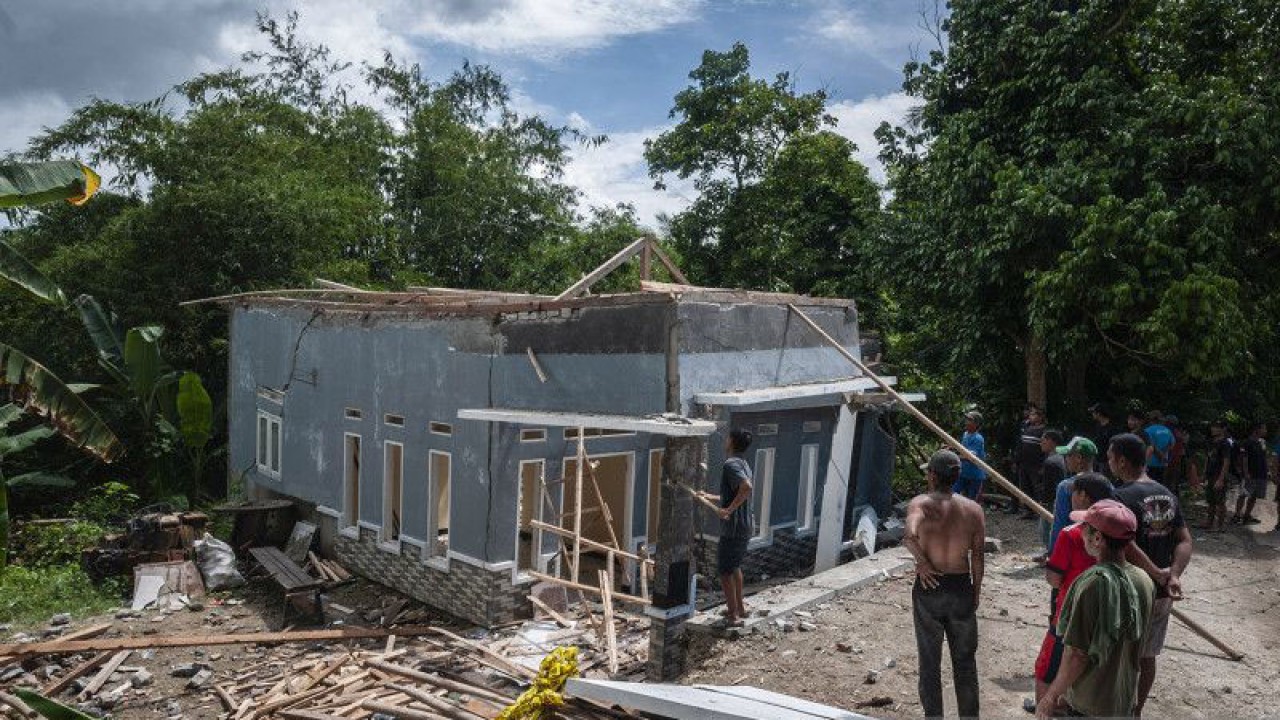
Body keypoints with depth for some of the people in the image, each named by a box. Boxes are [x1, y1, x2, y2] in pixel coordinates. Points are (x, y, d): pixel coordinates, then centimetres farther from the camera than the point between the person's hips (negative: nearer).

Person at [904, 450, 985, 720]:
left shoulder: (921, 503, -11)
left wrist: (921, 562, -16)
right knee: (965, 660, 17)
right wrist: (976, 592, 11)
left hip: (929, 588, -2)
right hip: (962, 588, 3)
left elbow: (910, 536, -32)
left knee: (930, 660, 12)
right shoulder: (974, 510, -1)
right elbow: (977, 558, 1)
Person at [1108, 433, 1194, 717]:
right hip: (1162, 595, 7)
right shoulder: (1168, 495, 4)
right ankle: (1136, 711, 33)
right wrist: (1174, 575, -12)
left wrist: (1158, 574, -18)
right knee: (1147, 657, 19)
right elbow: (1185, 541, 0)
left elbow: (1127, 547, -29)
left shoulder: (1121, 497, -19)